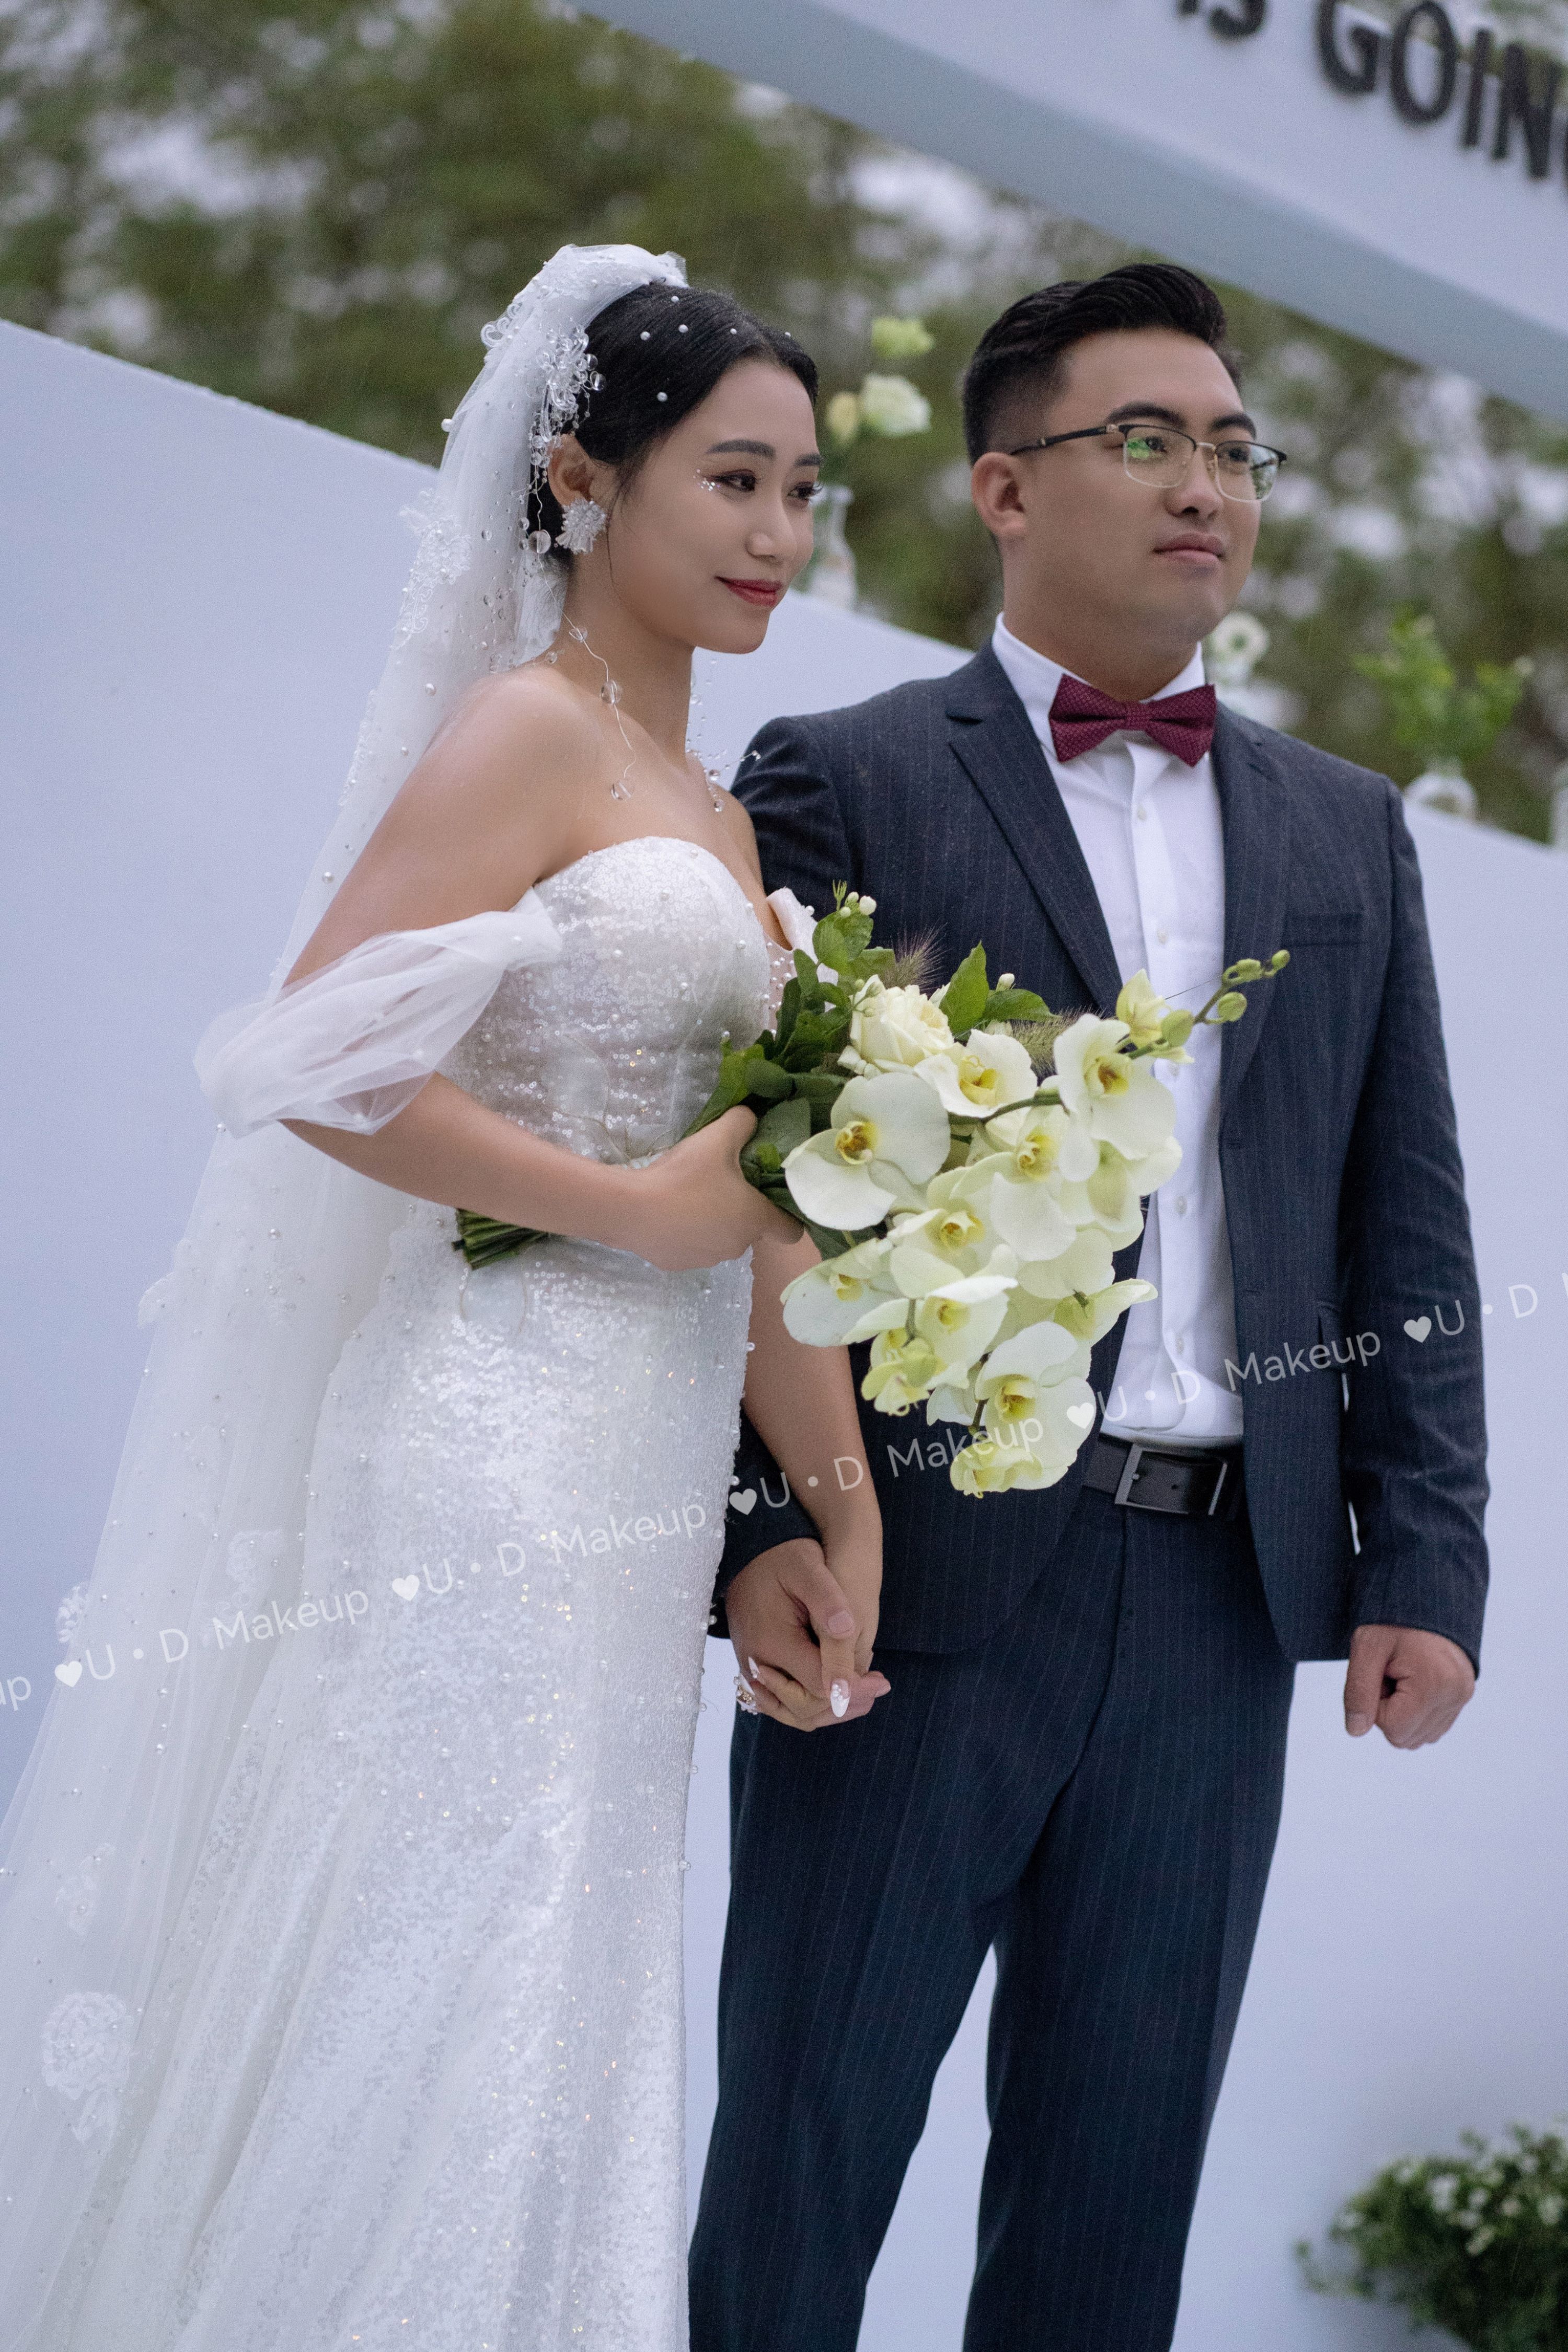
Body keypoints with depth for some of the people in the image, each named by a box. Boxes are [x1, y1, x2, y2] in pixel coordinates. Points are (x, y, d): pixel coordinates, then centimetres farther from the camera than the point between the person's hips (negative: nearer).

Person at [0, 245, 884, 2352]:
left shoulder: (712, 812, 19)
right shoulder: (528, 730, -8)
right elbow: (322, 1062, -19)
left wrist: (845, 1509, 8)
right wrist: (628, 1205, -14)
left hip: (638, 1488, 9)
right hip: (502, 1444, -9)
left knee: (559, 2022, 13)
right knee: (449, 2008, -5)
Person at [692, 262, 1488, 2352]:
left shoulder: (1347, 833, 15)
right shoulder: (845, 783, 1)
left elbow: (1409, 1229, 13)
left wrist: (1429, 1558, 4)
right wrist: (754, 1519, -14)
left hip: (1225, 1595, 4)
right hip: (922, 1569, -4)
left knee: (1119, 2179, 12)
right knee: (806, 2157, 3)